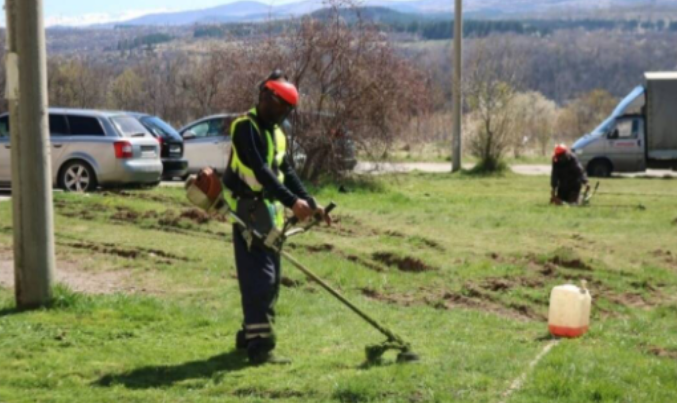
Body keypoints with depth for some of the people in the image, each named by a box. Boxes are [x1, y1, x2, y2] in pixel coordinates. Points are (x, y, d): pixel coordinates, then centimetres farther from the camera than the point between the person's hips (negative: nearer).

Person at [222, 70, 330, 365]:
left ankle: (250, 334, 24)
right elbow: (260, 170, -23)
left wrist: (310, 203, 6)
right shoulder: (246, 127, -13)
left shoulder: (276, 133, 16)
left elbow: (286, 172, 17)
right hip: (249, 214, -9)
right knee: (259, 278, -14)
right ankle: (260, 345, -14)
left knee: (270, 279, 12)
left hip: (270, 214, 9)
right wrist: (292, 201, -30)